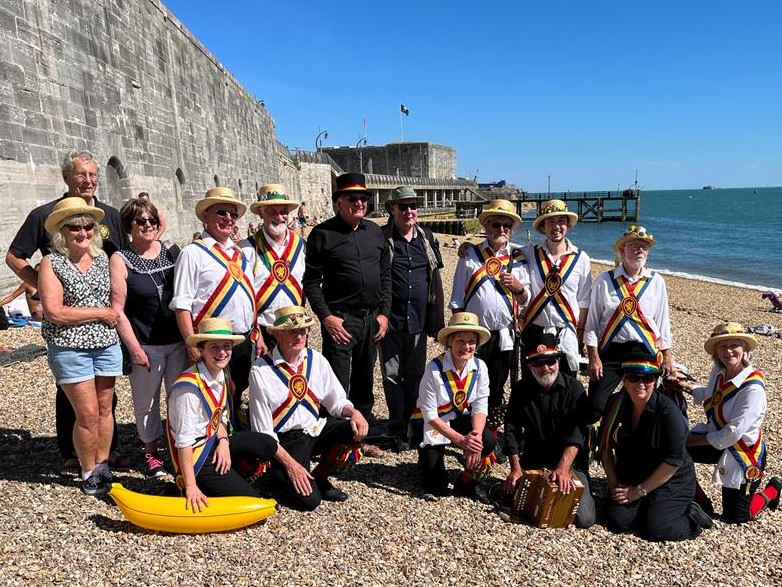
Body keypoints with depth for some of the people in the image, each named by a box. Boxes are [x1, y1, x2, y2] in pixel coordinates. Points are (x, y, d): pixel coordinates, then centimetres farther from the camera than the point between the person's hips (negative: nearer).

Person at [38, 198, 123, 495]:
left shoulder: (103, 257, 5)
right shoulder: (51, 263, -7)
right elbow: (54, 312, -15)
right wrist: (100, 313, -12)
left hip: (107, 344, 4)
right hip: (70, 348, -4)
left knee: (104, 409, 12)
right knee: (88, 414, -1)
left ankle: (102, 465, 27)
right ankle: (88, 471, 19)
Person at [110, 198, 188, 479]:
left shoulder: (170, 252, 5)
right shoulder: (120, 260, -6)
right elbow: (118, 310, -8)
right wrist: (134, 348, -12)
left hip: (179, 341, 3)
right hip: (145, 346, -3)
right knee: (147, 401, 9)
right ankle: (151, 451, 28)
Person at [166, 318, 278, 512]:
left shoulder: (222, 376, 1)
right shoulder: (189, 388, -26)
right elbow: (184, 441, -25)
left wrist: (223, 441, -8)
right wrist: (191, 487, -23)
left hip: (213, 443, 9)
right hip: (196, 457, -9)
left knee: (267, 446, -3)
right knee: (251, 501, -11)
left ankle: (223, 477, 4)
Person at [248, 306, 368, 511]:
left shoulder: (316, 360, 1)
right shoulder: (261, 371, -14)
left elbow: (336, 401, 6)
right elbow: (263, 431, -12)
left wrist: (353, 412, -17)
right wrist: (290, 464, -18)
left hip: (316, 430, 5)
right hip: (284, 441, -5)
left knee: (356, 430, -21)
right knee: (308, 499, -21)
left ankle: (320, 478, 3)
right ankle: (279, 473, 13)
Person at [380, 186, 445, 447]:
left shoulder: (427, 238, 9)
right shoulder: (381, 238, -5)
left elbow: (435, 280, 12)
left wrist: (438, 319, 10)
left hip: (418, 321, 4)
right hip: (391, 320, -4)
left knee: (415, 375, 12)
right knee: (392, 376, 6)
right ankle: (398, 430, 18)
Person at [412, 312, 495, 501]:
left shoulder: (479, 367, -12)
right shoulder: (434, 369, -25)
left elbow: (480, 407, -12)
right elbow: (430, 415, -22)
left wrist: (476, 435, -31)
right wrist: (460, 440, -30)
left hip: (459, 419, 4)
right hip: (430, 423, -4)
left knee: (488, 442, -26)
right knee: (437, 487, -9)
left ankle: (467, 483, 1)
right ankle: (425, 459, 27)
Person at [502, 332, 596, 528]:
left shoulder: (574, 389, -10)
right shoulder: (520, 389, -1)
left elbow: (575, 433, -19)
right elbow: (512, 430, -2)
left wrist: (563, 469, -30)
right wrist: (515, 467, -12)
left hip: (568, 461, -2)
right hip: (532, 461, 2)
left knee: (584, 518, -14)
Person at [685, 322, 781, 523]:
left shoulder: (753, 388, -29)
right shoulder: (719, 371, -8)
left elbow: (733, 433, -29)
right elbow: (709, 394, 16)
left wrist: (696, 440, -18)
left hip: (744, 453, -6)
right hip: (716, 441, 6)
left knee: (734, 518, 5)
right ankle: (702, 504, 12)